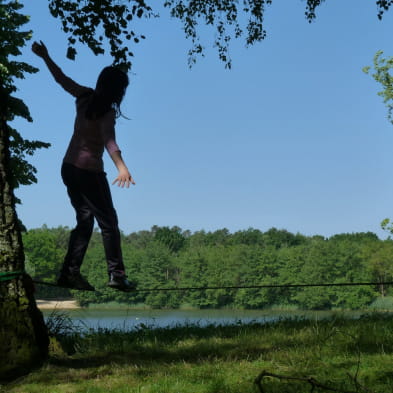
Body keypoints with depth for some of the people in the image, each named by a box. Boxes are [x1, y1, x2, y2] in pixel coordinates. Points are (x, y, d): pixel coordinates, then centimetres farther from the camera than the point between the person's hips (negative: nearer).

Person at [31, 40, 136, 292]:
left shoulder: (85, 97, 5)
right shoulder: (107, 111, -15)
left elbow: (62, 78, 18)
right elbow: (109, 141, -31)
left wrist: (45, 57, 33)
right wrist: (122, 168, -44)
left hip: (69, 167, 8)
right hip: (89, 170, -8)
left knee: (85, 219, 12)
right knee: (108, 221, -3)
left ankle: (70, 271, 5)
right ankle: (116, 275, -7)